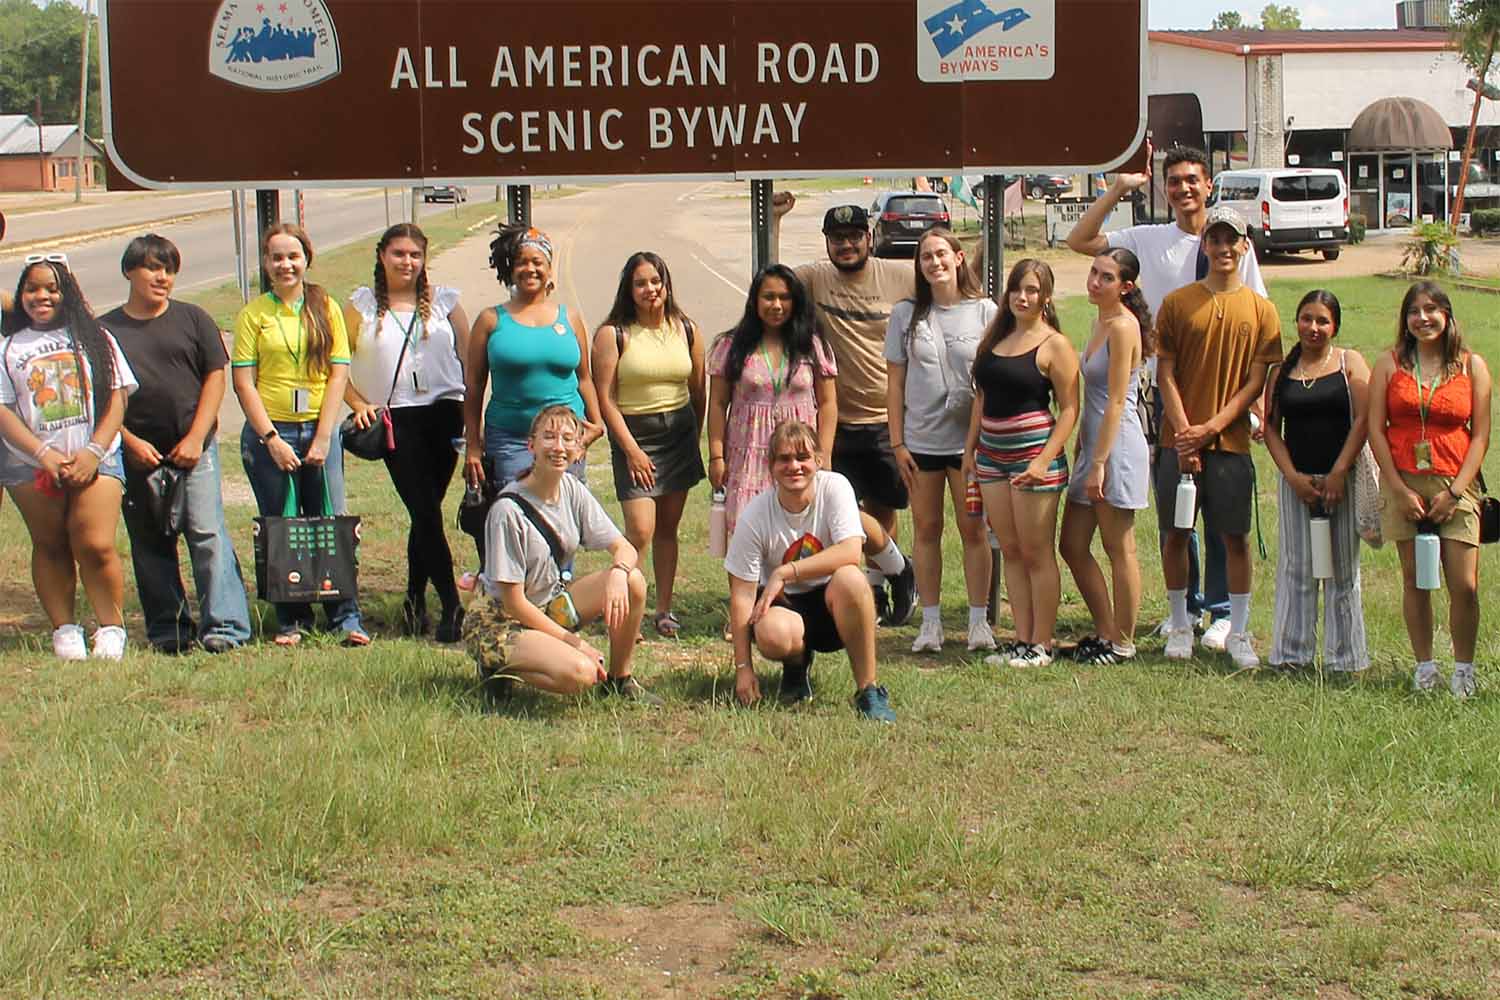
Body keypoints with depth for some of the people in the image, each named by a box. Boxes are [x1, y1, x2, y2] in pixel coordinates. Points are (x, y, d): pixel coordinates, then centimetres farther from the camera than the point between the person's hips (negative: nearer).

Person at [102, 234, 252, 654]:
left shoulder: (192, 319, 6)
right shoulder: (105, 330, 6)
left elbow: (216, 376, 4)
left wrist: (196, 438, -5)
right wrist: (131, 442, -7)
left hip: (194, 449, -1)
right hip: (137, 455, 2)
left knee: (207, 533, -10)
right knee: (150, 545, 7)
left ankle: (223, 626, -9)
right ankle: (167, 630, 15)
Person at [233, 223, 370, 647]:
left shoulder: (326, 309, 6)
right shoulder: (254, 314, 2)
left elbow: (338, 374, 2)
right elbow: (244, 382, -2)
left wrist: (323, 438, -6)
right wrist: (271, 439, -10)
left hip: (319, 431, 1)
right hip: (269, 433, -1)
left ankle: (347, 618, 7)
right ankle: (291, 620, 15)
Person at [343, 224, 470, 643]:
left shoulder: (443, 300, 10)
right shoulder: (362, 305, 7)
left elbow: (470, 357, 9)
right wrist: (360, 405, -7)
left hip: (443, 413, 2)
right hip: (395, 418, -2)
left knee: (425, 512, 6)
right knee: (426, 513, -8)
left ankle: (415, 600, 21)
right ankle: (451, 607, -6)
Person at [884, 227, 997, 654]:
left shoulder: (983, 311, -1)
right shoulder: (906, 314, 3)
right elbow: (895, 383, 4)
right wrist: (898, 443, -1)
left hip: (970, 439, -1)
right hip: (921, 439, 1)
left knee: (973, 529, 4)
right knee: (926, 530, 7)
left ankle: (978, 620, 12)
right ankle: (931, 622, 15)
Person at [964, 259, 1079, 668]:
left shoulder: (1054, 345, -7)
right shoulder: (996, 338, 12)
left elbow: (1069, 408, -11)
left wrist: (1045, 459, -18)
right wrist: (969, 449, 14)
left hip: (1033, 454, -7)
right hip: (992, 455, 7)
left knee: (1037, 554, -2)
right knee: (1010, 551, 9)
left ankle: (1042, 645, 5)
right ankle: (1022, 640, 14)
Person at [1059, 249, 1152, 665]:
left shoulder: (1123, 326, -15)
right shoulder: (1101, 321, 13)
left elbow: (1116, 402, -18)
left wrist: (1099, 464, -19)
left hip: (1118, 446, -10)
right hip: (1093, 443, 10)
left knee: (1119, 549, 0)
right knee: (1072, 546, 13)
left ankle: (1122, 643, 10)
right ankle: (1105, 631, 23)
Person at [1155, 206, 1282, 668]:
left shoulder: (1261, 310, 3)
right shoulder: (1178, 303, 3)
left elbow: (1256, 382, -1)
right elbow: (1166, 374, 0)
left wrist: (1211, 427, -11)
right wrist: (1184, 432, -11)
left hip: (1231, 441, 0)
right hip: (1180, 439, 0)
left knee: (1236, 537, 2)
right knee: (1176, 535, 5)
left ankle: (1239, 632, 11)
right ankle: (1180, 626, 19)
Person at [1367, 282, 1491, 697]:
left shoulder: (1472, 366, 4)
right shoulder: (1389, 364, 5)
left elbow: (1481, 436, 2)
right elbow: (1375, 430, 1)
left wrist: (1454, 492, -7)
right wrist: (1400, 490, -7)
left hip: (1455, 487, -1)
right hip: (1404, 484, 1)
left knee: (1464, 586, -7)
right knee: (1414, 581, 4)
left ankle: (1463, 670, 8)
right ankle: (1424, 666, 16)